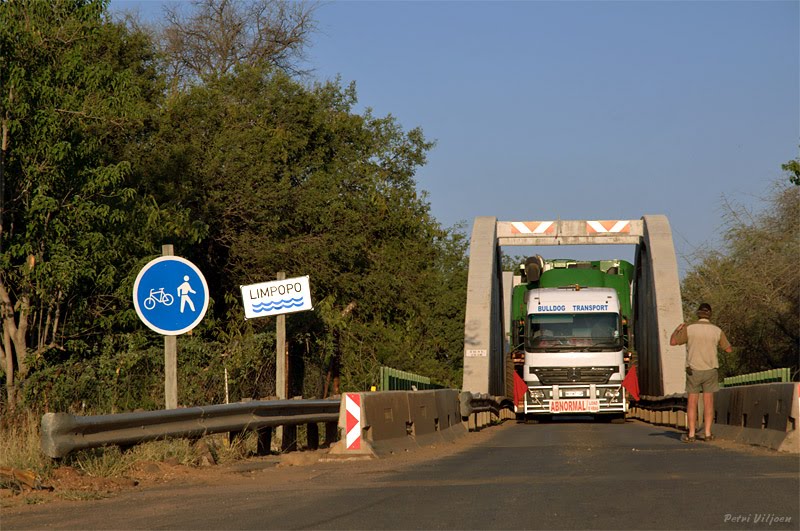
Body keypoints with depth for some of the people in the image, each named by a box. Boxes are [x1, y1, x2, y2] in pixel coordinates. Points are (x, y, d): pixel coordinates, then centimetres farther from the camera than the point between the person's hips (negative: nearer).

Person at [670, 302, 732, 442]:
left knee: (692, 402, 4)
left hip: (693, 371, -1)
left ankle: (691, 434, 2)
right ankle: (708, 433, 4)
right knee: (708, 402, 7)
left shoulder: (689, 329, -10)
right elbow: (728, 349, 5)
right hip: (710, 370, 1)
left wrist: (678, 328, 16)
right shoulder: (717, 331, -5)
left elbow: (673, 342, -2)